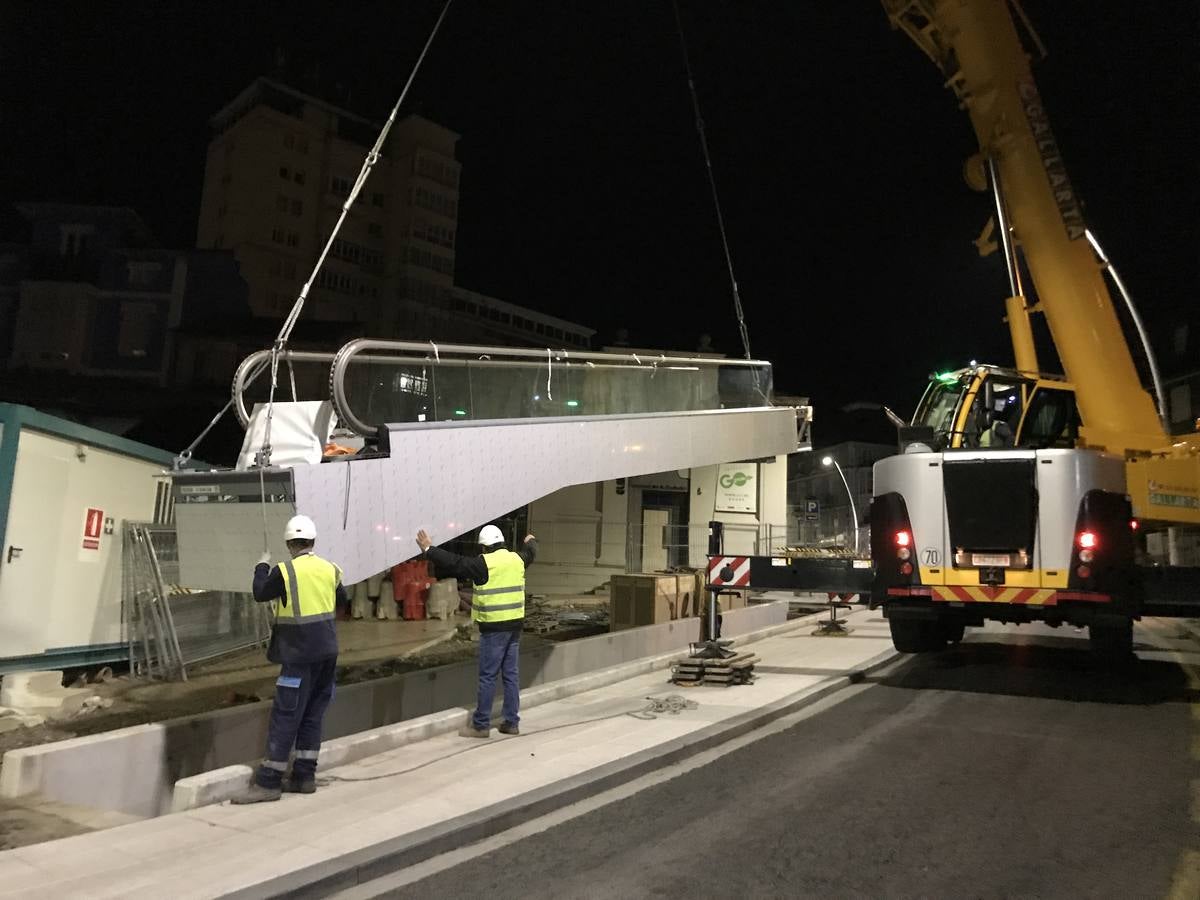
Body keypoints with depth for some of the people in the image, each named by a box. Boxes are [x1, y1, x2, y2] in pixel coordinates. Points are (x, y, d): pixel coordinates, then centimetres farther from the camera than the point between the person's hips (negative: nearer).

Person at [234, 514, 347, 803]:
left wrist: (262, 568, 19)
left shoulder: (285, 571, -12)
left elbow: (260, 594, 4)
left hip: (300, 653, -6)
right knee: (312, 714, 13)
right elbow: (342, 600, 19)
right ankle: (304, 776, 18)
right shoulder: (330, 569, 5)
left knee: (285, 716, -2)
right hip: (327, 650, 6)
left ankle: (268, 782, 2)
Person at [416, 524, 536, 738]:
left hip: (494, 627, -7)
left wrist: (429, 550, 0)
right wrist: (531, 542, 54)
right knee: (511, 673, 12)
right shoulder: (517, 559, 8)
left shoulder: (484, 563, -12)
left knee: (488, 676, -1)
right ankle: (512, 722, 17)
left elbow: (455, 563, -10)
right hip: (515, 624, 7)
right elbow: (529, 552, 30)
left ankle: (481, 724, 5)